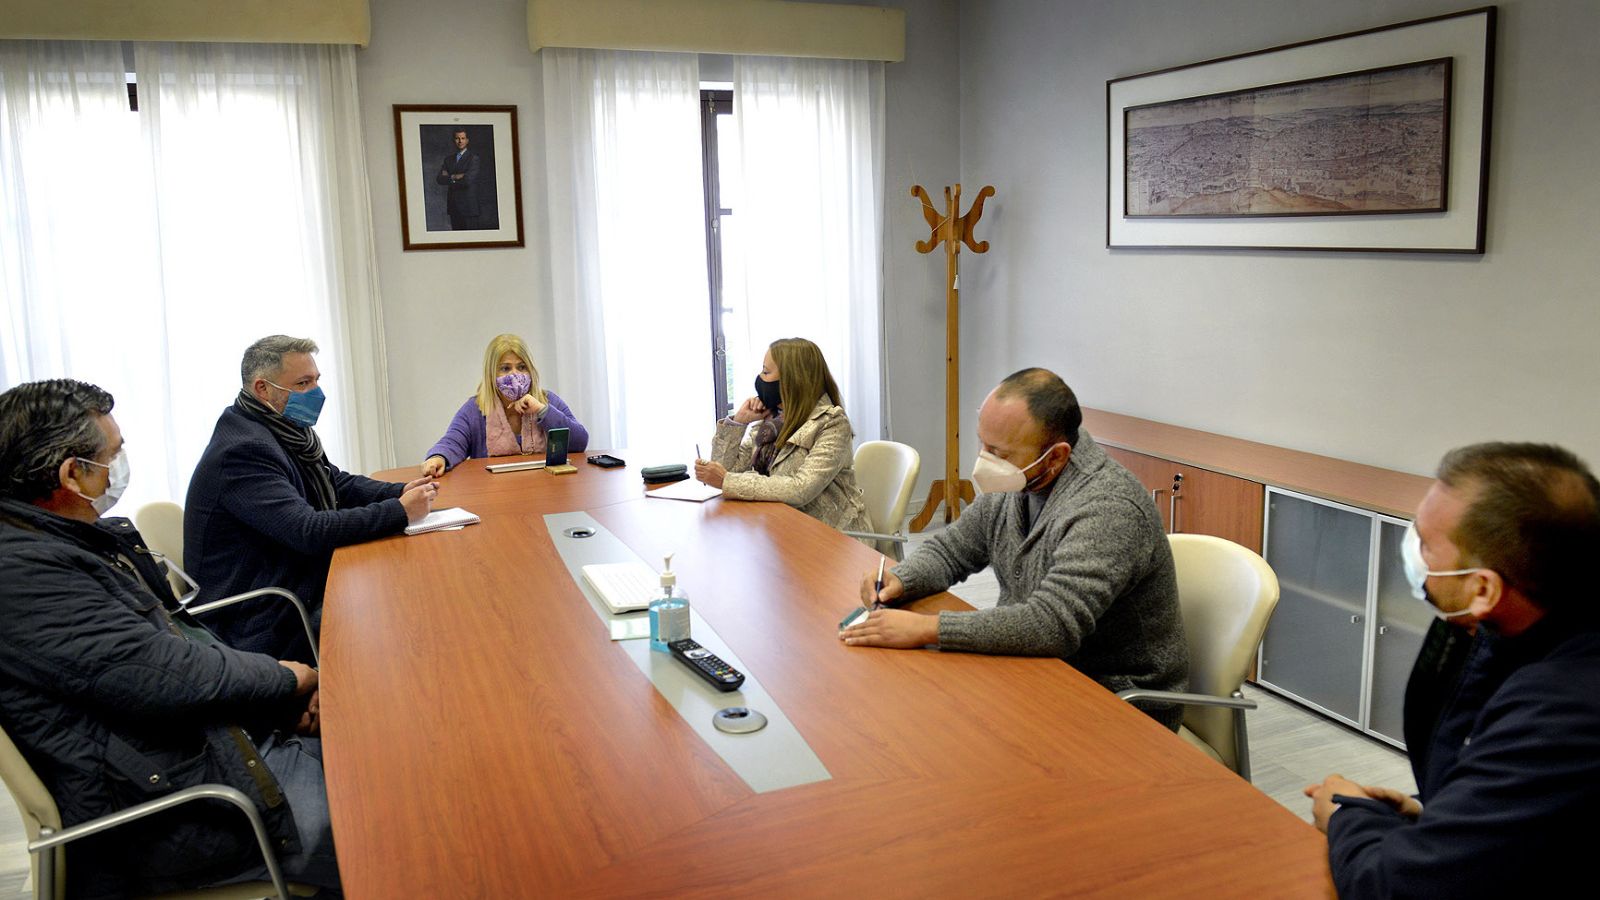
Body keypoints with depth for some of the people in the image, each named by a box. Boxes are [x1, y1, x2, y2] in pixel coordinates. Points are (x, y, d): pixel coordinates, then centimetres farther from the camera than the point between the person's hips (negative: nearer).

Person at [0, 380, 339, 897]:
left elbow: (179, 632, 13)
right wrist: (285, 678, -8)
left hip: (215, 735, 10)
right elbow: (161, 673, -24)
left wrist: (285, 695, 0)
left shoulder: (78, 537, 10)